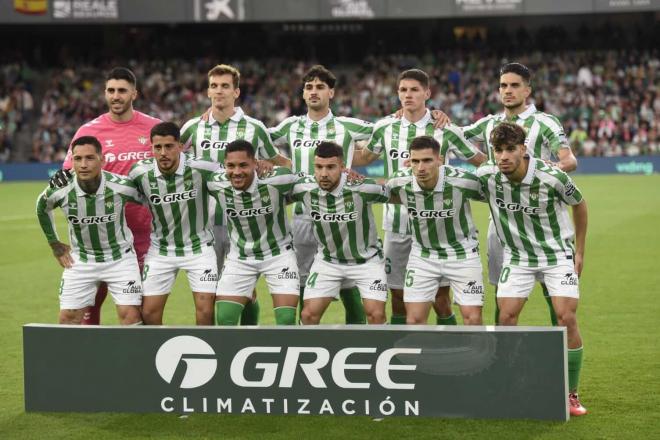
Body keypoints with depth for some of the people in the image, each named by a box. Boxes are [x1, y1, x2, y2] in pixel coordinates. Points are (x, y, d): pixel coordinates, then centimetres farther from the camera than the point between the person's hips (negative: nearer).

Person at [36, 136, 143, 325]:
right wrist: (54, 243, 11)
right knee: (68, 318, 1)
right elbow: (42, 208, 9)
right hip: (80, 261, 2)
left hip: (120, 258, -2)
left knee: (131, 316, -10)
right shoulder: (59, 191, -16)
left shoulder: (121, 186, -22)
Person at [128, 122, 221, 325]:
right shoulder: (140, 172, -14)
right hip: (160, 249, 2)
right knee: (149, 312, 1)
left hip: (199, 246, -2)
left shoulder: (201, 169, -20)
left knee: (205, 310, -8)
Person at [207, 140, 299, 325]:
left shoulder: (277, 180, -26)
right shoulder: (218, 185, -19)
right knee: (224, 319, -3)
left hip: (278, 253, -2)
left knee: (286, 320, -10)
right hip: (239, 258, 2)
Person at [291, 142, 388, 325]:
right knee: (309, 315, -4)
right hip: (327, 260, 2)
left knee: (376, 314, -10)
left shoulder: (362, 187, -26)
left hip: (367, 259, -2)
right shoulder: (304, 188, -18)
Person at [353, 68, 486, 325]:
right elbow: (365, 157, 22)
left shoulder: (444, 130, -3)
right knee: (398, 297, 8)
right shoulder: (385, 128, 5)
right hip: (396, 224, 3)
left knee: (441, 301, -1)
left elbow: (481, 162, 7)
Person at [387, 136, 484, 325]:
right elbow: (388, 195, 8)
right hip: (422, 255, 2)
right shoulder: (400, 182, -16)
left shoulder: (463, 180, -24)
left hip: (462, 253, -2)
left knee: (472, 318, -5)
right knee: (414, 319, -1)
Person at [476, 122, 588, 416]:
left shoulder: (552, 177, -22)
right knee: (506, 318, -8)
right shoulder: (487, 178, -17)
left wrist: (579, 251, 1)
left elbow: (579, 204, -3)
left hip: (558, 253, -2)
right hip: (516, 256, 2)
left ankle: (571, 394, 2)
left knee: (566, 318, -12)